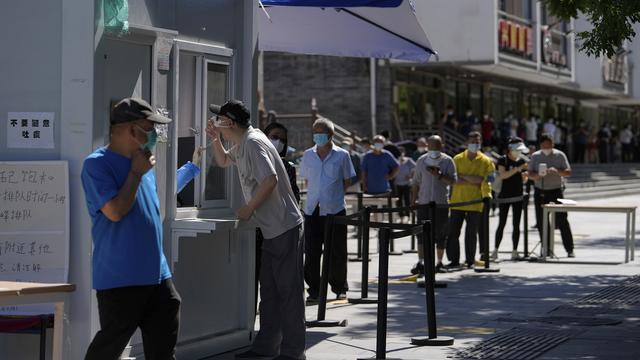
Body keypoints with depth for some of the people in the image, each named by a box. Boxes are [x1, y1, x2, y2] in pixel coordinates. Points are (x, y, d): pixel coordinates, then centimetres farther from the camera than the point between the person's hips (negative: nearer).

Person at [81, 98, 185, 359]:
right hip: (120, 279, -8)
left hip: (157, 275, 8)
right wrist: (136, 173, -13)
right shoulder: (96, 164, -12)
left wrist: (192, 167, 39)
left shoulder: (142, 162, 13)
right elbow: (115, 211, -22)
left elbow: (163, 193, 33)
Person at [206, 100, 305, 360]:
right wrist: (215, 140, 16)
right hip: (272, 229, 11)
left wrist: (248, 209, -16)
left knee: (289, 290, -5)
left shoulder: (253, 143, -16)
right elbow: (223, 161, 35)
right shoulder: (241, 145, 15)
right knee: (269, 290, 15)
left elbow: (270, 180, -26)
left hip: (284, 228, -11)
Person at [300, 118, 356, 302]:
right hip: (312, 209, 2)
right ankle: (314, 289, 7)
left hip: (335, 209, -2)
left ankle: (339, 288, 18)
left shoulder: (341, 155, 0)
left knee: (337, 252, 5)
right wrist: (316, 194, 7)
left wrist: (334, 195, 2)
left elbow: (347, 181, 8)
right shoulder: (308, 155, 8)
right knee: (311, 252, -1)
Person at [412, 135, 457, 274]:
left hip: (441, 202, -1)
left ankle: (439, 263, 15)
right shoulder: (422, 161, 8)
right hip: (424, 202, 1)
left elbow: (453, 181, -6)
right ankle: (420, 263, -7)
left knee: (440, 234, 4)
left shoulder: (448, 161, 2)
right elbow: (416, 182, 13)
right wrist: (413, 200, 9)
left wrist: (439, 175, -19)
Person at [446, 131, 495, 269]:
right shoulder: (458, 159, 5)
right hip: (457, 201, 1)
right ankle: (454, 260, 11)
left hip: (475, 203, -1)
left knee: (471, 234, 2)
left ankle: (470, 261, 11)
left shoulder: (486, 161, 3)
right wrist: (473, 180, -13)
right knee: (453, 232, 1)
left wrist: (463, 176, -10)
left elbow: (483, 180, -9)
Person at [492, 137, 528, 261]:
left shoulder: (521, 161, 8)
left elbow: (524, 180, 14)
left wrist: (525, 175, -9)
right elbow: (502, 175, -20)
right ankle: (496, 249, 6)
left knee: (516, 224, 3)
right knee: (502, 223, -2)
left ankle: (515, 251, 6)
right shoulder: (503, 160, -5)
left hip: (518, 196, 4)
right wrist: (517, 169, -24)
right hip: (505, 195, -4)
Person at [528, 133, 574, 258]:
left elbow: (568, 172, -2)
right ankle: (546, 249, 11)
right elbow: (530, 174, 5)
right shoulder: (535, 156, 7)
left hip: (555, 192, -3)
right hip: (540, 192, 3)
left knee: (562, 220, -6)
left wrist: (557, 171, -22)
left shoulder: (560, 155, 2)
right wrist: (538, 175, -17)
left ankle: (569, 250, -4)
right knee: (541, 222, 3)